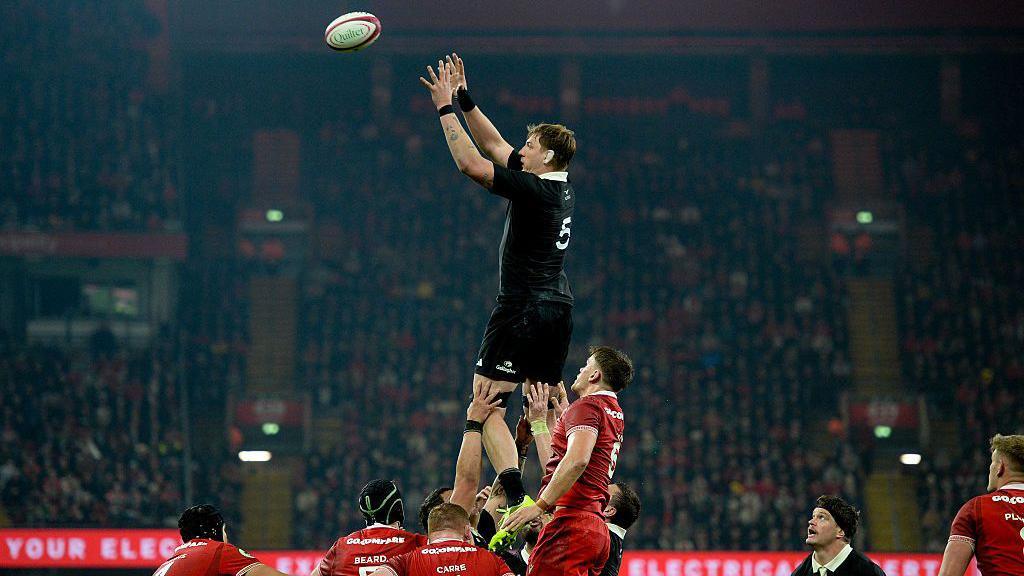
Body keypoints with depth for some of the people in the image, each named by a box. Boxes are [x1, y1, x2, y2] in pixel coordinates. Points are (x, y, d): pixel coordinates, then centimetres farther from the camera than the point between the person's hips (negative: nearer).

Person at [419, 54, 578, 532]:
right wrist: (464, 98, 19)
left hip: (523, 309, -9)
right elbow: (493, 145, 21)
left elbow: (470, 164, -20)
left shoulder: (534, 190, -14)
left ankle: (518, 501, -24)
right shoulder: (561, 188, 12)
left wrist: (446, 108, -11)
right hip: (558, 311, 9)